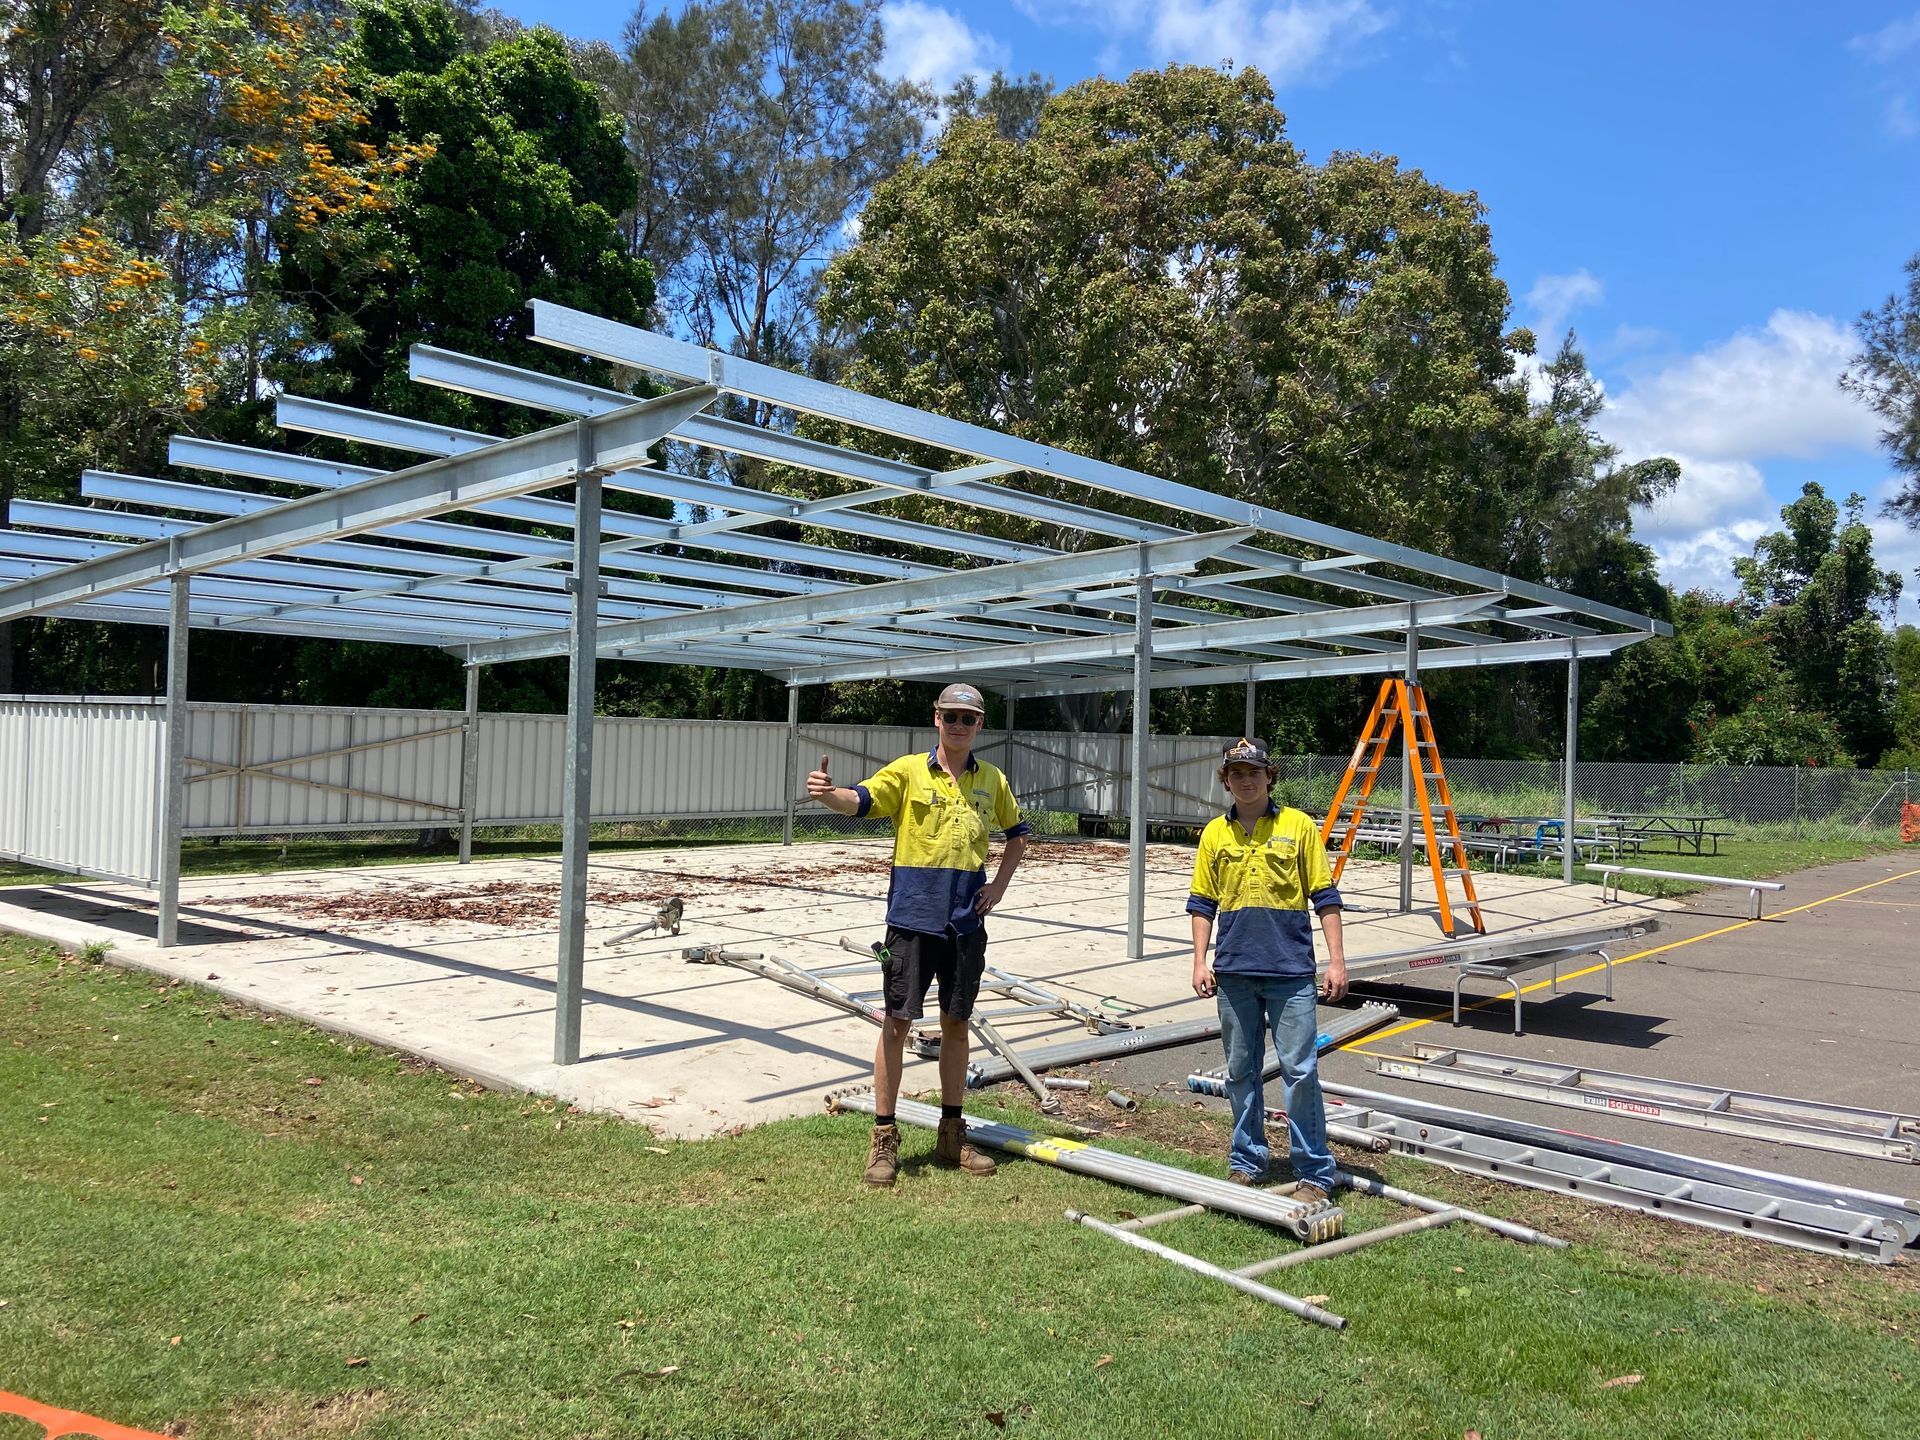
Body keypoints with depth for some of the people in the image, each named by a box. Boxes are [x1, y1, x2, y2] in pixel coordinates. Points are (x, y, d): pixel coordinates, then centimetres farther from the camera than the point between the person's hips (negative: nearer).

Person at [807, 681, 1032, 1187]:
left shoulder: (991, 780, 8)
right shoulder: (909, 770, -3)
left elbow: (1017, 832, 23)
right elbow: (860, 800, -18)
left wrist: (999, 885, 10)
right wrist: (827, 793, -41)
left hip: (967, 921, 4)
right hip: (913, 917, -3)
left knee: (956, 1023, 12)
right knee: (898, 1021, -2)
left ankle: (952, 1135, 25)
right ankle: (884, 1140, 8)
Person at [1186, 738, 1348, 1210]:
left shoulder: (1298, 826, 0)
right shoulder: (1215, 834, 8)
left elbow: (1325, 898, 1)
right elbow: (1203, 904, 12)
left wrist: (1337, 961, -5)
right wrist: (1200, 962, 4)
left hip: (1291, 971, -3)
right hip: (1234, 972, 3)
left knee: (1300, 1071, -2)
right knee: (1241, 1072, 11)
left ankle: (1314, 1174, 9)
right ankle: (1247, 1162, 24)